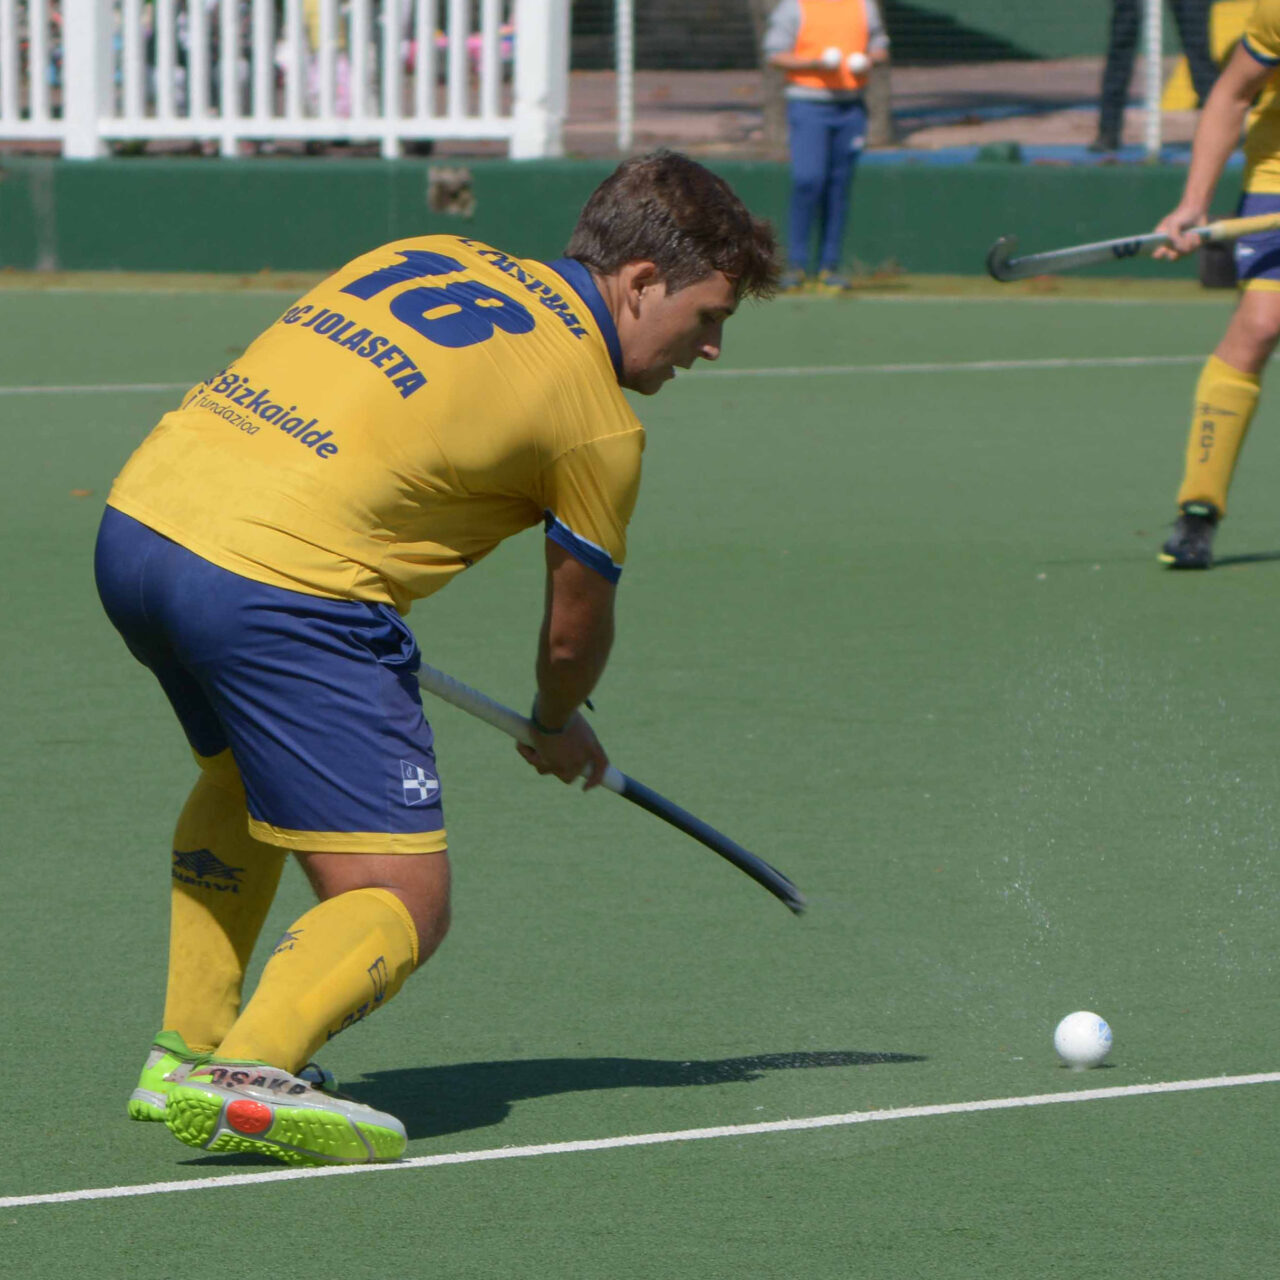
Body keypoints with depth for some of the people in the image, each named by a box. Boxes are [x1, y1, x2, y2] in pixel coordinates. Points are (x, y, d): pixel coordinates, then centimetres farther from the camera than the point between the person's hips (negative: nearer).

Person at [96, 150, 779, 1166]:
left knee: (245, 767, 34)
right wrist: (560, 729, 38)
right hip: (278, 581, -8)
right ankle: (249, 1075, -25)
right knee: (403, 906, -2)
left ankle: (187, 1051, 33)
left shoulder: (427, 254, 20)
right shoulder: (600, 423, 4)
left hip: (137, 512, 8)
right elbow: (575, 632, 17)